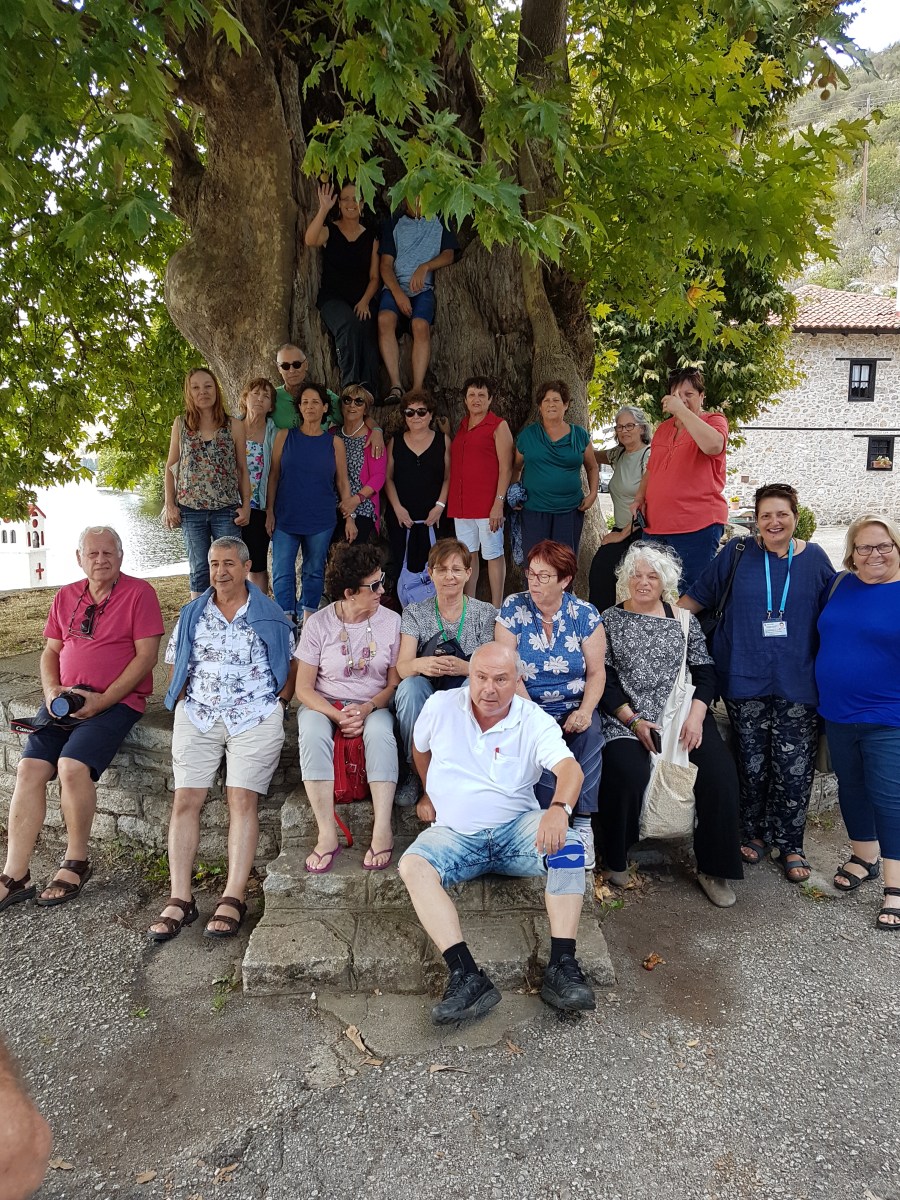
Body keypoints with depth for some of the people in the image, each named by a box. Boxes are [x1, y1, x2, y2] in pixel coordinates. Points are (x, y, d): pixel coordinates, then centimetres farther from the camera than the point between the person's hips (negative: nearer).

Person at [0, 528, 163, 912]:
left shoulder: (138, 592, -3)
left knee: (72, 766, -24)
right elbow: (50, 652, 19)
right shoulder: (66, 597, 15)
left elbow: (146, 655, -9)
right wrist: (52, 691, -1)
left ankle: (76, 863, -3)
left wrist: (102, 700, -14)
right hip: (66, 700, 6)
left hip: (117, 700, -5)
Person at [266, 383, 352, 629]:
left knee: (314, 571, 9)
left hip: (321, 519, 0)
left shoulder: (334, 443, 4)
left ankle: (308, 616, 22)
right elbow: (273, 475, 6)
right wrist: (269, 512, 1)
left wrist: (349, 518, 2)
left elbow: (343, 482, 6)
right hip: (286, 516, 0)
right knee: (282, 572, -4)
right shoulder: (285, 436, 4)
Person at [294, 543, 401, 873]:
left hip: (373, 705, 1)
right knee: (312, 734, -34)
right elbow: (304, 688, -4)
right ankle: (327, 833, -31)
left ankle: (383, 830, -34)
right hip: (324, 705, 0)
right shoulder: (319, 624, -6)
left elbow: (394, 684, 1)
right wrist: (338, 716, -20)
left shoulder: (391, 621, -2)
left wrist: (367, 709, -17)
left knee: (380, 732, -34)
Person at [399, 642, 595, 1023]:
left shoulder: (535, 721, -5)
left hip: (517, 827, 0)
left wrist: (559, 808, -42)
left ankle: (561, 968, -27)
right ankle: (467, 977, -36)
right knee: (412, 864, -29)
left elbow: (569, 767, -22)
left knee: (568, 845, -30)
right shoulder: (440, 706, 0)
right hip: (454, 834, 1)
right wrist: (430, 794, 25)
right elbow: (420, 748, 21)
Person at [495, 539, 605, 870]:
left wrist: (586, 710, -19)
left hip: (574, 708, 1)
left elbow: (596, 672, 0)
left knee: (590, 735, -29)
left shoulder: (585, 614, 1)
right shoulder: (513, 608, -2)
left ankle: (582, 824, -18)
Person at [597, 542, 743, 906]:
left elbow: (705, 671, 8)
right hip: (626, 719, -2)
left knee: (720, 770, -19)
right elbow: (604, 679, 0)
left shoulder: (683, 619, 13)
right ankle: (615, 860, -3)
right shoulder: (609, 620, 8)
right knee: (628, 774, -28)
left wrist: (696, 715, -9)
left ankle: (713, 868, -2)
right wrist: (633, 721, -11)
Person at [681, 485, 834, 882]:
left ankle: (790, 844, 20)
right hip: (745, 681, 0)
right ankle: (755, 833, 29)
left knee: (795, 769, 2)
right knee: (752, 763, 9)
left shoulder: (814, 558, 4)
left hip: (797, 683, 1)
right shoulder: (738, 552, 1)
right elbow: (697, 596, 7)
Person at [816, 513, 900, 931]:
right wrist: (825, 694, 14)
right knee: (851, 788, 17)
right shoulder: (840, 585, 5)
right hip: (838, 713, 5)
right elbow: (824, 639, 17)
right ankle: (864, 858, 36)